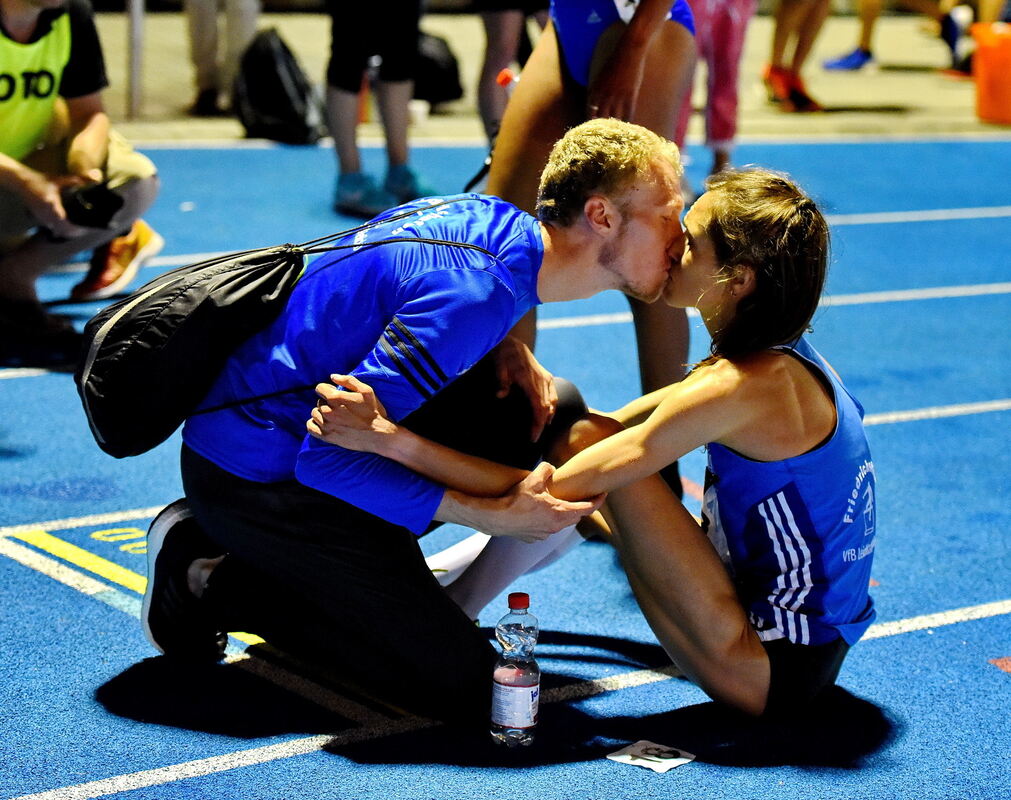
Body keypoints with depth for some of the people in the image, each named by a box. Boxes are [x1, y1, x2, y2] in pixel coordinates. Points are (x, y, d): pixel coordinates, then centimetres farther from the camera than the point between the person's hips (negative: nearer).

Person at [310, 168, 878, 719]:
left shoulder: (747, 386, -25)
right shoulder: (778, 359, 5)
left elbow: (548, 493, -27)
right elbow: (615, 424, 10)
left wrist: (389, 439, -29)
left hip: (770, 672, -10)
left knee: (587, 449, -14)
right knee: (590, 440, 15)